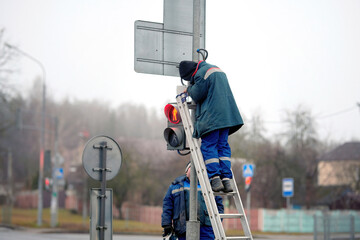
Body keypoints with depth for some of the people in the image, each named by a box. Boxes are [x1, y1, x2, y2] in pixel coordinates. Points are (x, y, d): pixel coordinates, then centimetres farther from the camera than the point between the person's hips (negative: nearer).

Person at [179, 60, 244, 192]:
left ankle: (215, 178, -14)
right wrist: (192, 89, 24)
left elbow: (197, 95, -8)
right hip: (227, 116, 8)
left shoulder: (201, 74, -8)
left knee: (208, 146, -4)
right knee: (223, 146, 9)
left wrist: (190, 89, 12)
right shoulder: (216, 69, 22)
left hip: (211, 117, -8)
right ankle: (226, 179, 1)